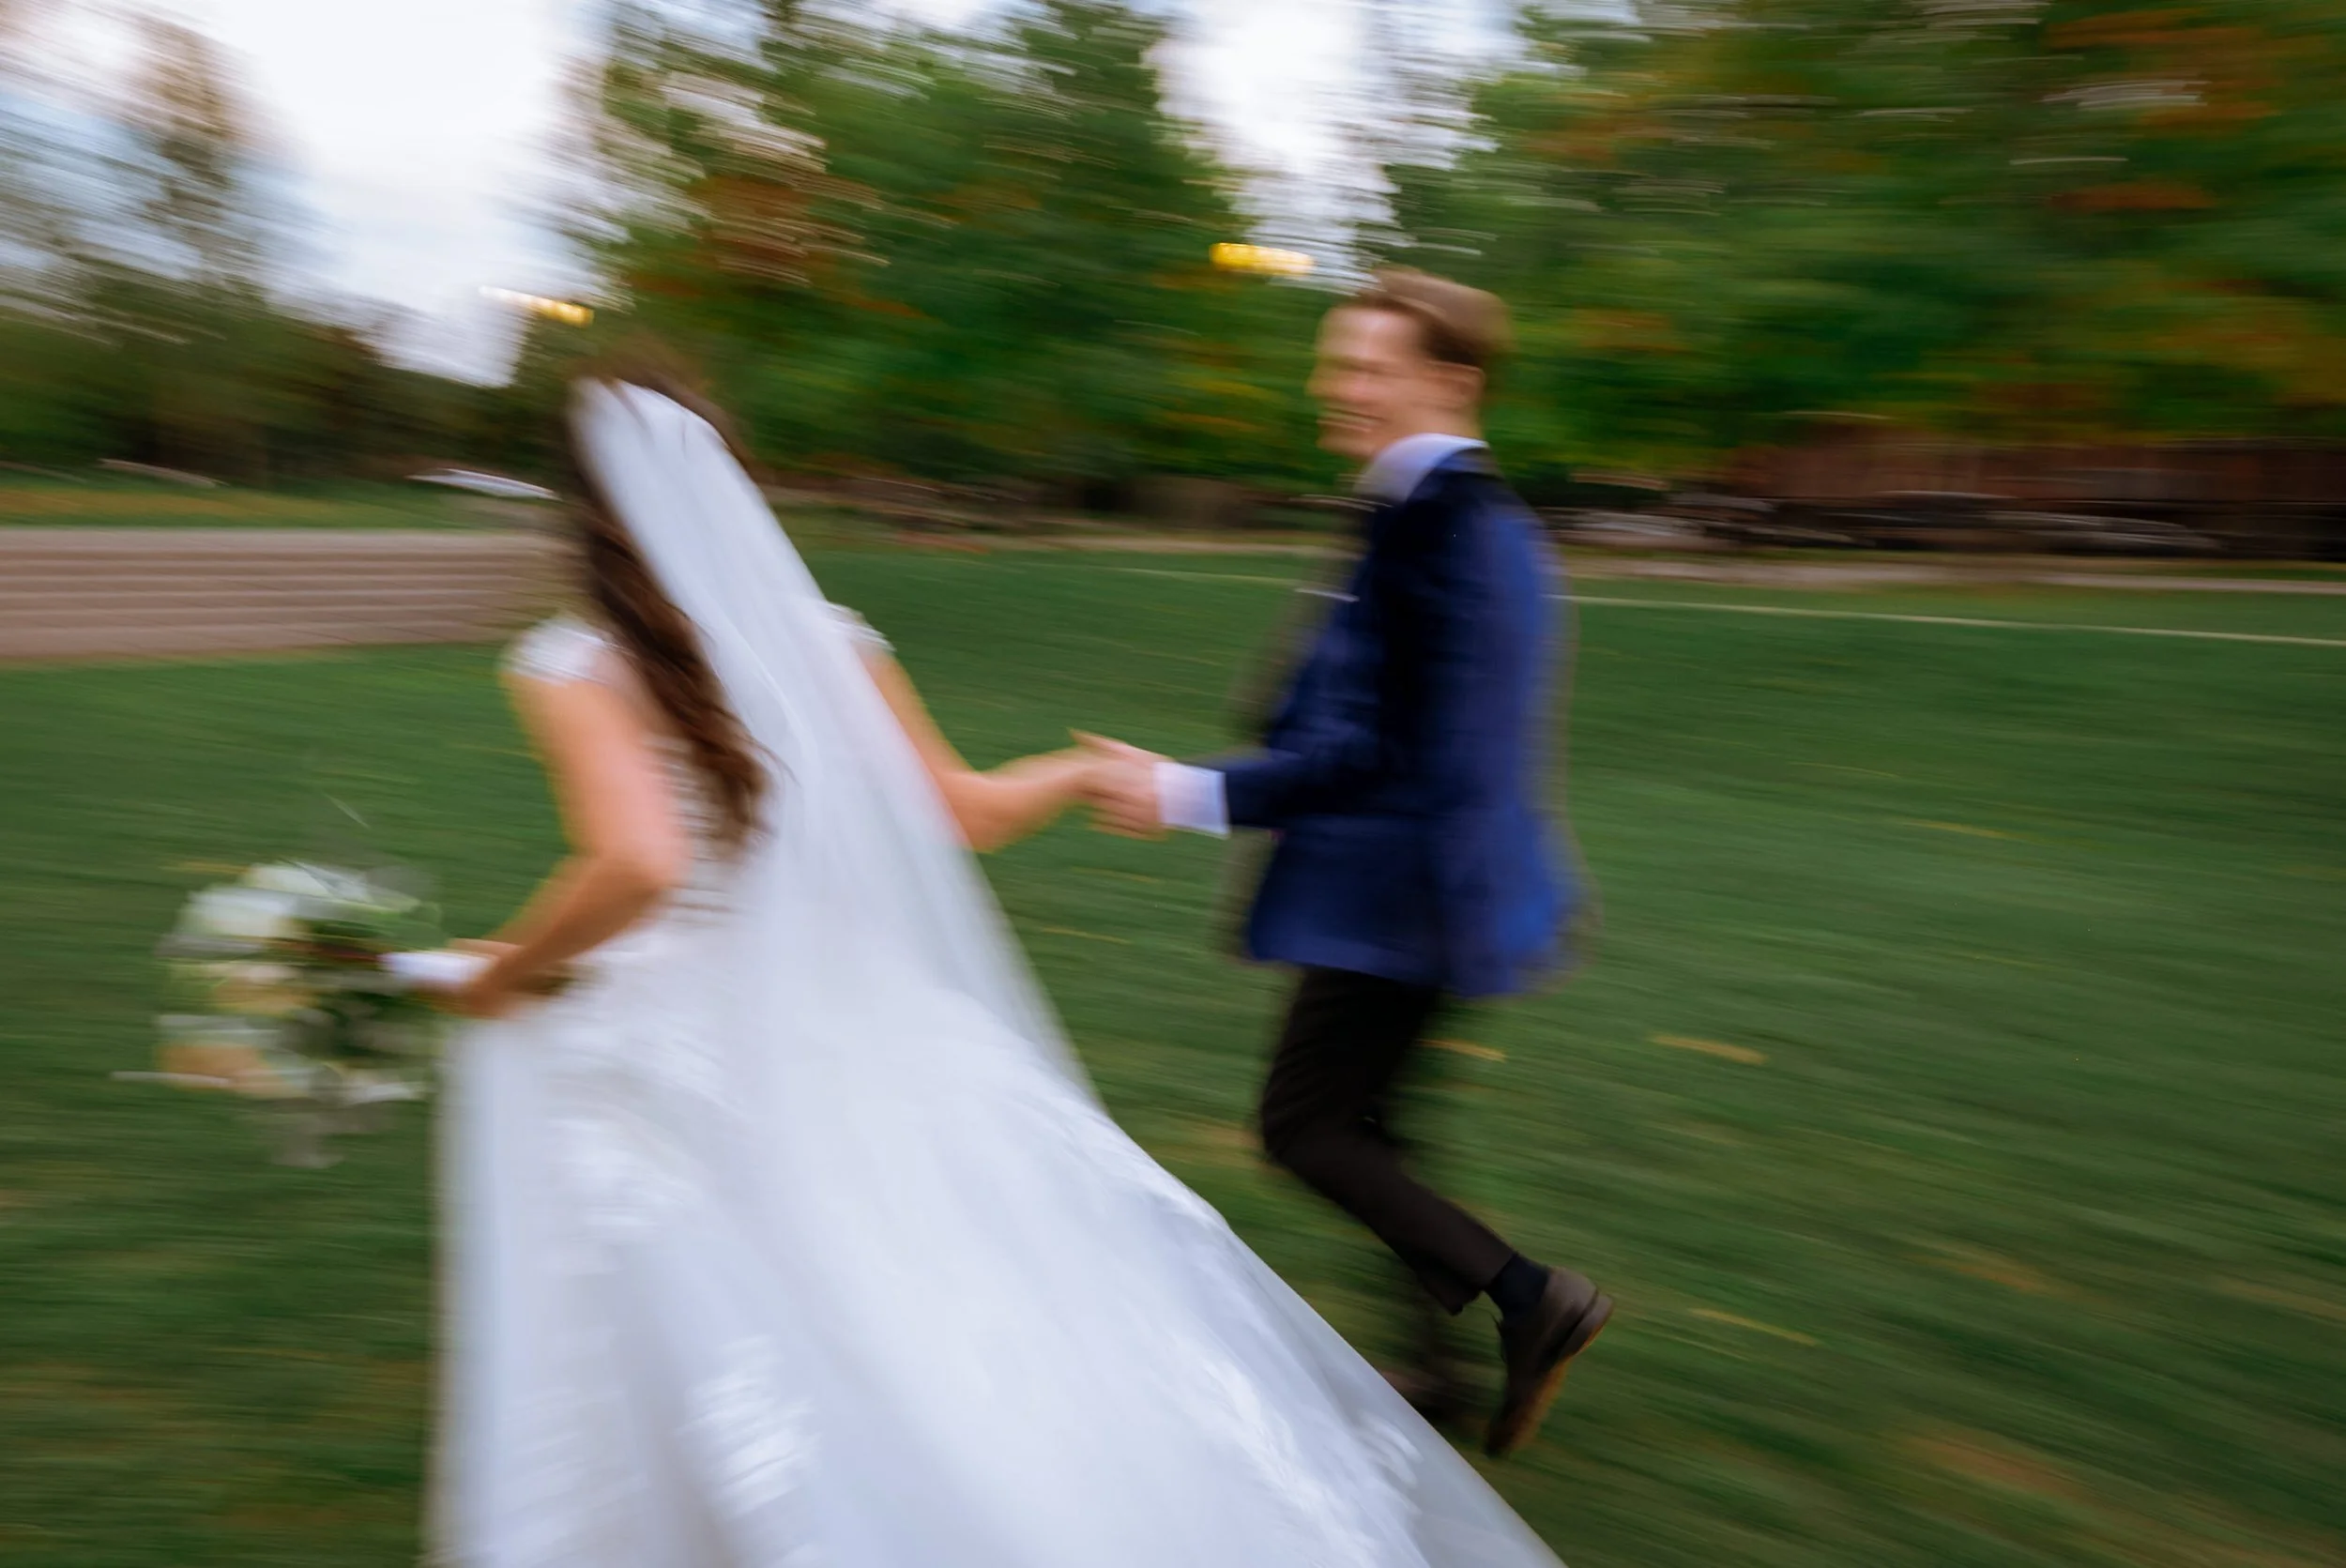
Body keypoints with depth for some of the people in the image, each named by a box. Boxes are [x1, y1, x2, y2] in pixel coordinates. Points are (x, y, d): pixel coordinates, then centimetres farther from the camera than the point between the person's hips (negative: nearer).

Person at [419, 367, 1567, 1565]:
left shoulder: (574, 673, -10)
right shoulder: (832, 646, 2)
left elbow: (637, 861, -27)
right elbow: (967, 809, 9)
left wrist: (503, 974, -9)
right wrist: (1086, 770, 27)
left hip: (658, 1054, -3)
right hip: (847, 1036, 4)